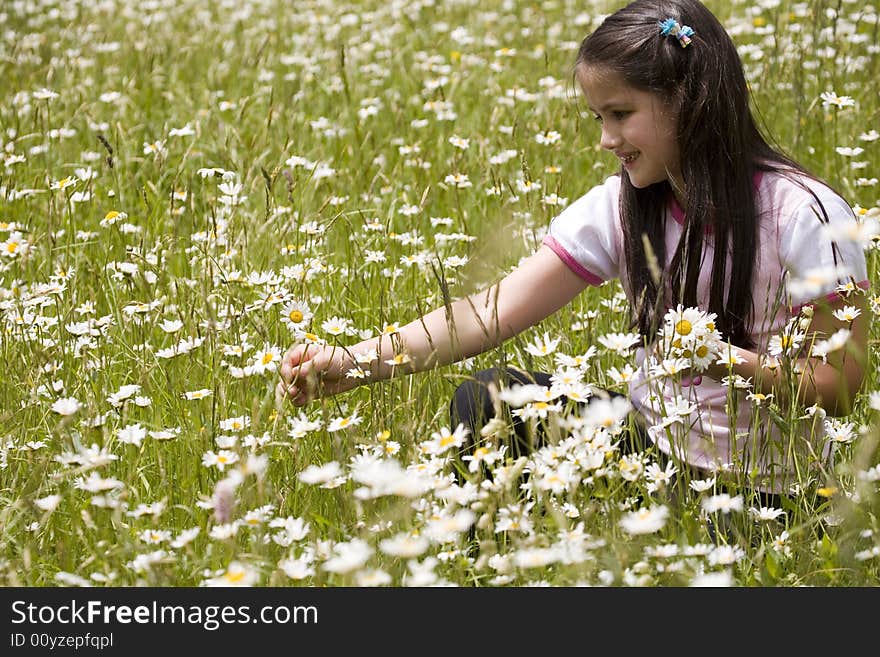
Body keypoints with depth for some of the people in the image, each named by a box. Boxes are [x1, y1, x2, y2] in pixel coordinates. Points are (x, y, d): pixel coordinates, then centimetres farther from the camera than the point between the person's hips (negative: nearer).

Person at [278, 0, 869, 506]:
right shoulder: (621, 206, -3)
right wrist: (354, 363, -23)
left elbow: (839, 384, -14)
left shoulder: (804, 215, -18)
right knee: (484, 403, -11)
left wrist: (732, 362, -32)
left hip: (763, 491, -4)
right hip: (650, 436, 5)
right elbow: (497, 312, -12)